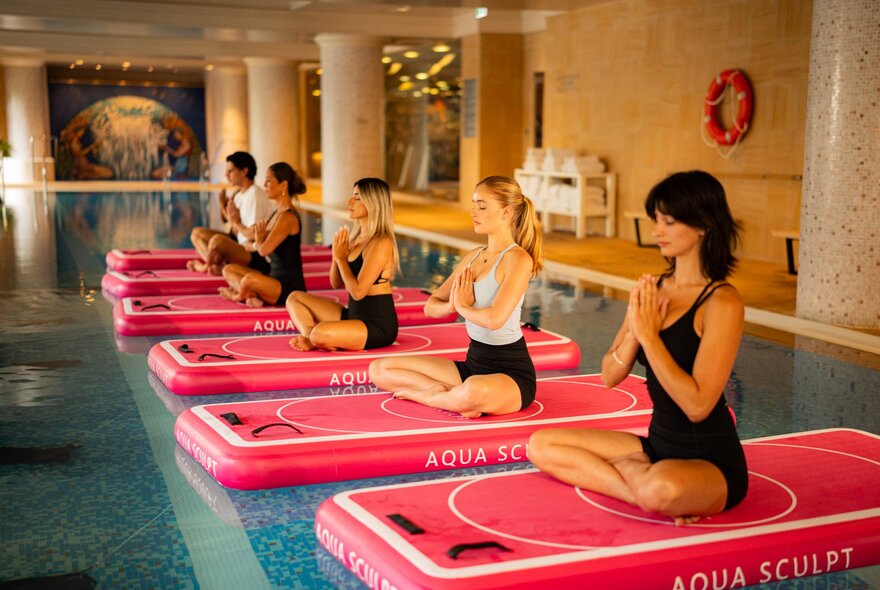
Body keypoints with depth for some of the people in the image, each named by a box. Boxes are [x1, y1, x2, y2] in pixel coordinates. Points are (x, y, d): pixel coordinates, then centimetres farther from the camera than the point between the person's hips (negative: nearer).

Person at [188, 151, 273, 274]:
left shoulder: (254, 196, -19)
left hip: (256, 257, -11)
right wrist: (223, 204, 1)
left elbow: (254, 235, -25)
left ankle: (207, 266, -4)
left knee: (218, 240, -35)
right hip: (240, 244, 11)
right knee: (197, 233, 11)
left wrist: (236, 223, -9)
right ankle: (218, 265, -13)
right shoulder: (239, 193, 9)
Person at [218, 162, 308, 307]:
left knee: (250, 279, -36)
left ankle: (240, 294, -3)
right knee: (229, 269, 13)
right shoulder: (277, 213, 12)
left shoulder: (288, 217, -17)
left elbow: (264, 250, -24)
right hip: (275, 278, 10)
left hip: (290, 288, -10)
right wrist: (260, 238, -7)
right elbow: (259, 247, 15)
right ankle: (251, 293, -13)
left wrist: (258, 240, -2)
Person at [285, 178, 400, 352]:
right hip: (353, 314, 10)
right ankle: (310, 339, -12)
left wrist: (341, 258, -12)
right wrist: (337, 255, -3)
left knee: (320, 333, -35)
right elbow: (336, 283, 14)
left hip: (378, 325, -10)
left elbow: (358, 292, -23)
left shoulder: (381, 244, -17)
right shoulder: (357, 237, 10)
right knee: (295, 297, 13)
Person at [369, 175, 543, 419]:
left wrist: (462, 306, -8)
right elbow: (430, 306, 10)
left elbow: (494, 318, -28)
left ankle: (423, 393, -15)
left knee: (474, 392, -45)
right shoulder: (473, 256, 10)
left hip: (511, 371, -8)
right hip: (473, 364, 8)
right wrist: (452, 305, -12)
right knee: (379, 369, 3)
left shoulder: (518, 259, -14)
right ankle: (451, 395, -12)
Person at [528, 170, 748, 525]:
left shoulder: (722, 302, -16)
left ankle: (625, 470, -8)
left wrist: (649, 335, -20)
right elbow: (609, 376, 4)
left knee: (662, 490, -41)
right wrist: (635, 332, -14)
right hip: (658, 444, 8)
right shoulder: (653, 290, 5)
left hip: (711, 460, -8)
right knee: (541, 445, 3)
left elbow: (697, 405, -23)